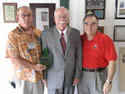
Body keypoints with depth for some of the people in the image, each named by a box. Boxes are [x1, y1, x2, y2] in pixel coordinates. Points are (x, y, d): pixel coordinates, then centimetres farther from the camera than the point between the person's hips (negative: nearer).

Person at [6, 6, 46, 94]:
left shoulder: (38, 33, 1)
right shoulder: (13, 35, -12)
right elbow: (14, 59, -14)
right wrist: (34, 67, -17)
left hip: (39, 75, 4)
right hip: (23, 77, -3)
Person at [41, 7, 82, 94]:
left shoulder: (76, 33, -2)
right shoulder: (46, 34, -8)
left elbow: (79, 55, 0)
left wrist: (77, 75, -1)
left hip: (70, 77, 2)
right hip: (53, 77, -1)